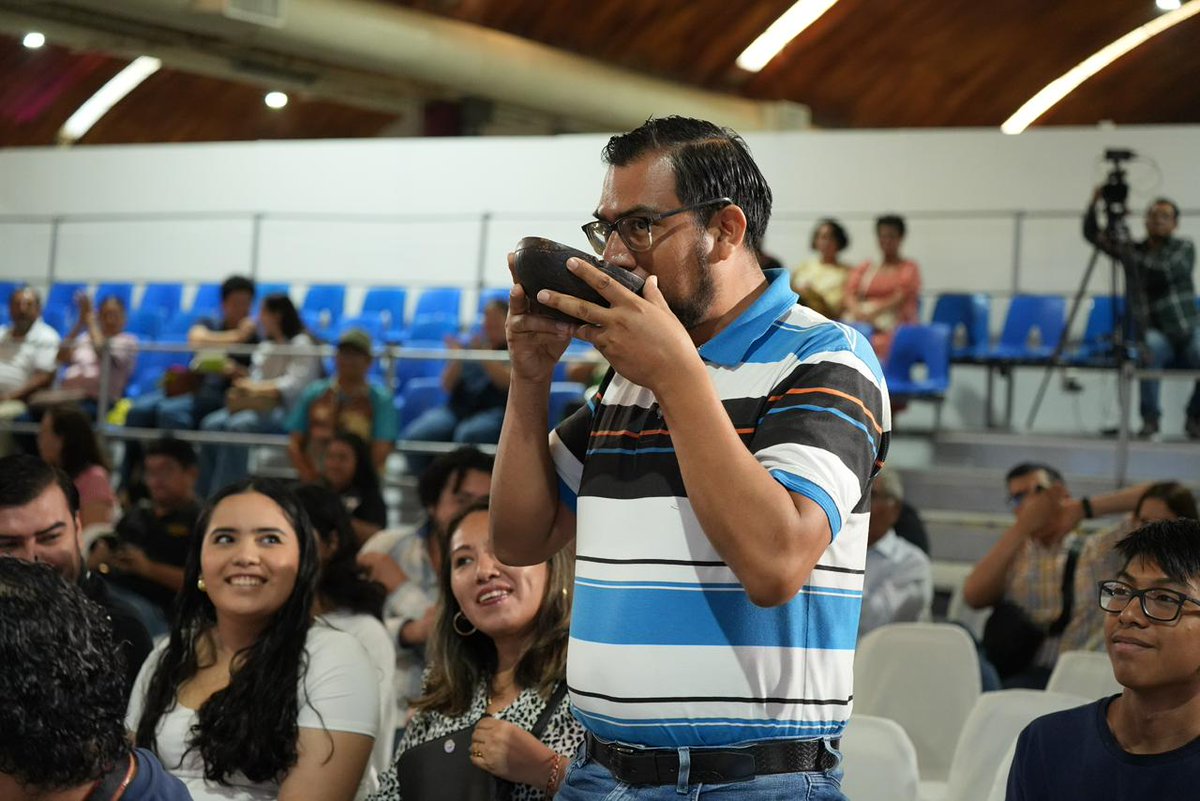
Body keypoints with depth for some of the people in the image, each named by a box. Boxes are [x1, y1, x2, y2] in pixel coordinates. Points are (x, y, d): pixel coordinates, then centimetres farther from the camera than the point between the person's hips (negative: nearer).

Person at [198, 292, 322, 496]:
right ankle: (204, 496, -25)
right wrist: (244, 387, -9)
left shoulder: (302, 344, -1)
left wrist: (258, 388, -22)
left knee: (238, 426, -33)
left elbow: (296, 384, -13)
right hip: (261, 406, 7)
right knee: (211, 424, -19)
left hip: (288, 410, -7)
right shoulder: (265, 347, 24)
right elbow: (256, 380, 14)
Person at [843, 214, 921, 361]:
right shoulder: (864, 268, 25)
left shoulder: (909, 268, 12)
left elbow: (901, 298, -4)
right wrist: (857, 311, -13)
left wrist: (874, 313, -19)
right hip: (860, 322, 3)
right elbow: (850, 294, 11)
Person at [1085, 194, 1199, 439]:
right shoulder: (1133, 250, 11)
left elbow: (1164, 273, -13)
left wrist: (1131, 257, -13)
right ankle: (1150, 418, -22)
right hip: (1156, 334, 0)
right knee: (1151, 346, -35)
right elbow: (1092, 234, 5)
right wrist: (1094, 203, -8)